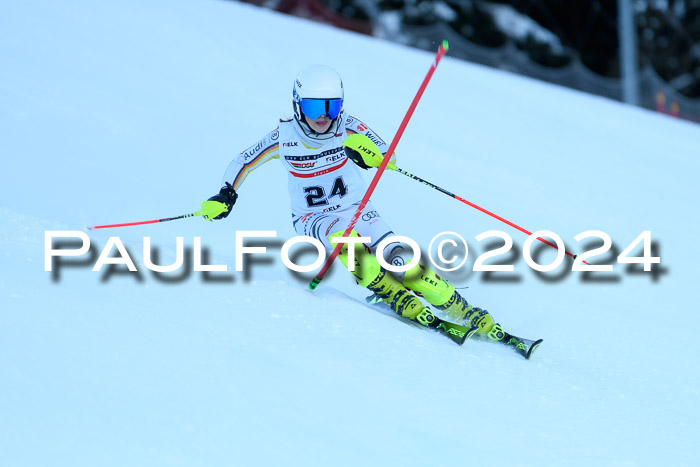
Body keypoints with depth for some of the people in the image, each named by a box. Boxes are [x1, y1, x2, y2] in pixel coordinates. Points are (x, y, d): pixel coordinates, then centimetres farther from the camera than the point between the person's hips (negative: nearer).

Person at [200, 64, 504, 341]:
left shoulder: (347, 127, -15)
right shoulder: (284, 137, -12)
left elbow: (385, 151, -32)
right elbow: (243, 162, 4)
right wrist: (226, 195, -11)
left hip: (357, 211, 1)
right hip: (312, 220, 0)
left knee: (399, 260, -20)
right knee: (342, 235, -36)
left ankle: (464, 312, -14)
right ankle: (396, 297, -32)